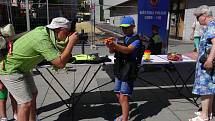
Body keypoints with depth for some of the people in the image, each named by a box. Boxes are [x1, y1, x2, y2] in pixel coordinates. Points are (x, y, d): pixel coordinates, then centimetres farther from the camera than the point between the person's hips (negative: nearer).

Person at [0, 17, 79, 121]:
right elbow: (61, 63, -32)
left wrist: (69, 40, -13)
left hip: (21, 67, 10)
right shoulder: (42, 40, -30)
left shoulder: (43, 30, -6)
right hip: (9, 69, -10)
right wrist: (71, 43, -28)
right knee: (26, 103, -9)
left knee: (33, 93, 18)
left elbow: (59, 52, 3)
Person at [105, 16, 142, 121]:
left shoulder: (136, 40, -9)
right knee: (118, 95, 18)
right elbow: (112, 51, 2)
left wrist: (115, 45, -42)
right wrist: (110, 46, -20)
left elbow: (128, 50, -28)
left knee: (123, 98, -9)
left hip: (128, 71, -7)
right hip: (119, 70, 8)